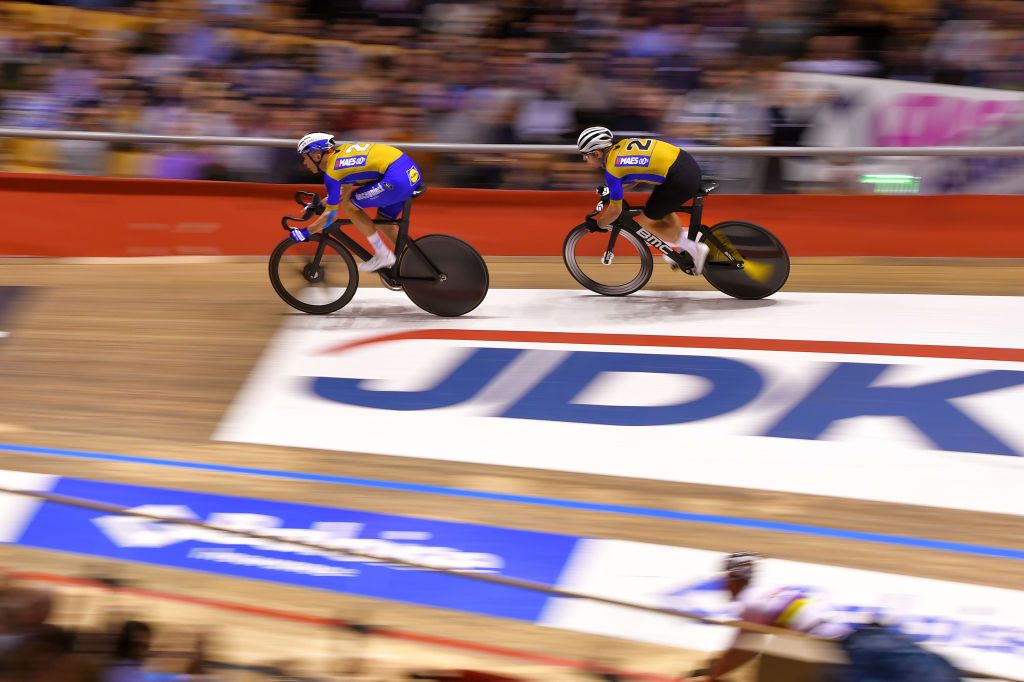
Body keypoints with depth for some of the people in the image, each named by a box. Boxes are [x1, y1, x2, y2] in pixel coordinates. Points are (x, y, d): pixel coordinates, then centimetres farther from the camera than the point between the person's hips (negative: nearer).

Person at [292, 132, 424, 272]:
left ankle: (383, 256, 6)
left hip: (397, 179, -9)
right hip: (412, 171, 9)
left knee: (348, 206, 2)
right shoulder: (340, 151, 18)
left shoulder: (331, 172, -7)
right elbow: (346, 189, 33)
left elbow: (331, 215, -3)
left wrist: (305, 232, 7)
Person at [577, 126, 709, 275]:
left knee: (646, 221, 8)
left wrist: (598, 224, 15)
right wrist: (610, 190, 32)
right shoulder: (621, 145, 13)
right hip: (688, 163, 9)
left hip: (681, 180, -9)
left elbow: (615, 210, -1)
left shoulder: (612, 169, -10)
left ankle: (694, 250, 10)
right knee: (662, 209, 30)